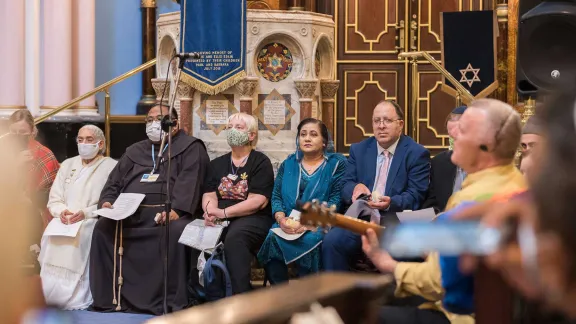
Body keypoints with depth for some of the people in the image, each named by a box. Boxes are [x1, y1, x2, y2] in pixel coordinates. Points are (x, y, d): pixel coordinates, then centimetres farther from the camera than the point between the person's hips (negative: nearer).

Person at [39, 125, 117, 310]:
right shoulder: (67, 165, 21)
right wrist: (61, 211, -9)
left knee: (80, 237, -35)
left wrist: (86, 213, -20)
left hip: (93, 222, -4)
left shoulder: (111, 167, 5)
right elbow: (54, 200, 15)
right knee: (51, 238, -28)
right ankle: (52, 296, -21)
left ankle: (78, 299, -29)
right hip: (64, 221, 4)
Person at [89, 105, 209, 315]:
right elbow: (114, 183, 24)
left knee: (176, 231, -36)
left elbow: (189, 182, -8)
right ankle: (109, 297, -17)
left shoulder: (190, 148, 9)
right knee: (102, 228, -20)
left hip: (167, 212, -5)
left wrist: (176, 209, -24)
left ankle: (175, 302, -29)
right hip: (130, 212, 5)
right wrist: (107, 202, 1)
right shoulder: (134, 151, 28)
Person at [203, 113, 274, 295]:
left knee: (234, 238, -38)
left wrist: (224, 213, -16)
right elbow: (209, 195, 10)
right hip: (221, 221, 5)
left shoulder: (260, 162, 3)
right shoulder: (217, 164, 21)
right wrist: (210, 211, -15)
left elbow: (257, 201, -9)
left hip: (254, 219, -4)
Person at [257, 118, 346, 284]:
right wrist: (281, 219, -9)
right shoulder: (288, 164, 20)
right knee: (272, 238, -29)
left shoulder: (336, 163, 8)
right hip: (288, 225, 3)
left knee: (309, 241, -36)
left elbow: (336, 200, -4)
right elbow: (276, 196, 14)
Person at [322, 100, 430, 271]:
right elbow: (345, 186, 13)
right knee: (331, 241, -25)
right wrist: (356, 187, -13)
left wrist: (390, 203, -24)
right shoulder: (359, 150, 15)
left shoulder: (417, 153, 2)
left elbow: (416, 196, -4)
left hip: (395, 221, -3)